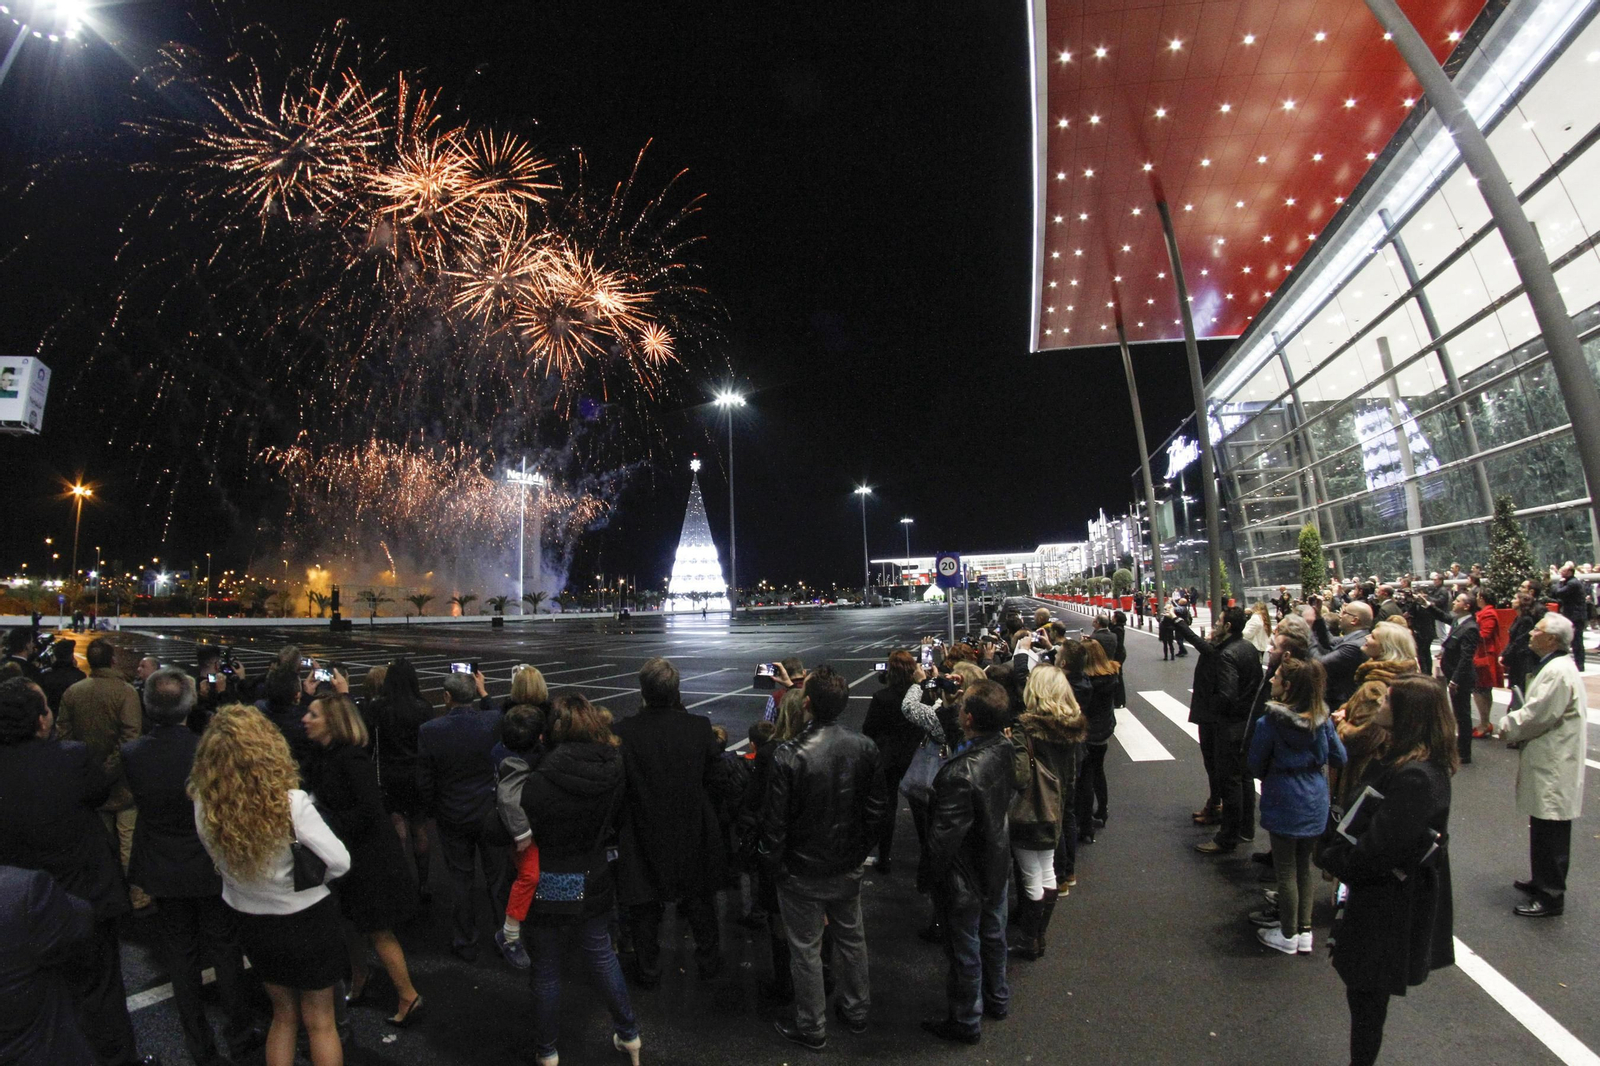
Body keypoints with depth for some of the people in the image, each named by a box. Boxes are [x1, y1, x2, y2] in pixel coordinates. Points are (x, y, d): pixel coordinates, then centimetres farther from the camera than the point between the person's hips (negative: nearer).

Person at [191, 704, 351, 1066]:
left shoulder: (204, 807, -19)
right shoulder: (290, 804, -30)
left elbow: (217, 861, -3)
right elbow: (340, 862, -25)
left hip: (252, 924, 4)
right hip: (307, 921, -4)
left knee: (283, 1016, 27)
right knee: (320, 1023, 18)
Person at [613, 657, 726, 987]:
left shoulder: (624, 732, -21)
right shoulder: (699, 727, -17)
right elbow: (715, 776, -6)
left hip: (644, 837, -1)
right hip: (692, 835, 2)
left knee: (645, 909, 20)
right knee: (699, 903, 23)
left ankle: (648, 970, 35)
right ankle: (709, 962, 40)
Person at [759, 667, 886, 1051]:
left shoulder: (789, 755, -27)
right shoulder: (865, 748, -12)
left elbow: (775, 820, -19)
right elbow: (876, 807, -1)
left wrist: (774, 863, -3)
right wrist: (861, 849, 12)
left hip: (803, 874, -4)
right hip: (848, 867, 5)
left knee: (806, 950, 15)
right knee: (851, 938, 24)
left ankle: (812, 1029, 32)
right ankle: (856, 1012, 43)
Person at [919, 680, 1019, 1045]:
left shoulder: (961, 774, -38)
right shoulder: (1006, 749, -16)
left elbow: (944, 836, -27)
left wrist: (926, 875, -13)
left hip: (965, 878, -7)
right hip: (997, 864, 7)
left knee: (965, 951, 16)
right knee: (993, 935, 28)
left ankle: (966, 1022, 38)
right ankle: (997, 999, 51)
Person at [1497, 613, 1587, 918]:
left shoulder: (1558, 671, -21)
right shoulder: (1556, 666, 12)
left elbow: (1538, 716, -22)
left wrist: (1507, 726, -6)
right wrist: (1514, 723, 5)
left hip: (1554, 767, -10)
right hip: (1550, 763, 10)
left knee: (1550, 833, -1)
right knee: (1543, 830, 20)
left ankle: (1551, 895, 8)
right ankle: (1542, 881, 31)